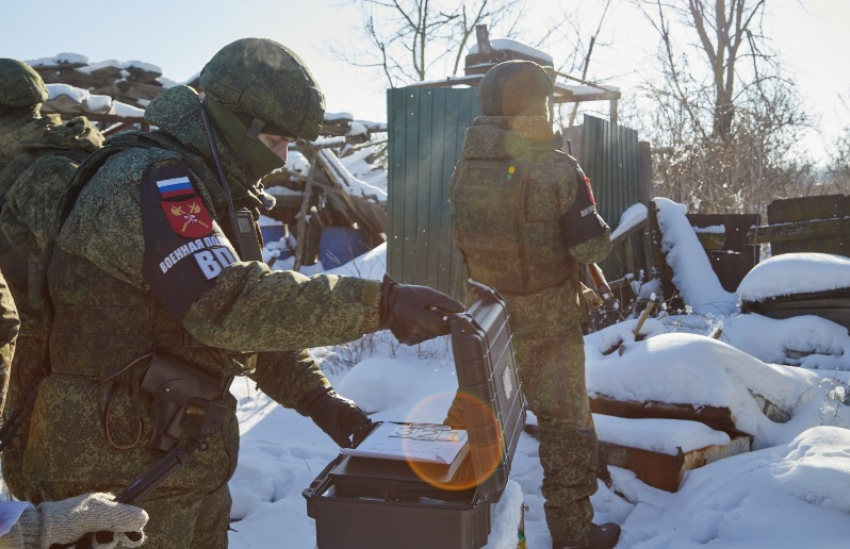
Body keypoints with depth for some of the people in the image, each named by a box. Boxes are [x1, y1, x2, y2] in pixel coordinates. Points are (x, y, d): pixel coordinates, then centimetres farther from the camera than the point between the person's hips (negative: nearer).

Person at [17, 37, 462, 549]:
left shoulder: (218, 192, 13)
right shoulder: (148, 180, -20)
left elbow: (253, 316, 12)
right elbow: (226, 304, -33)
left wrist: (316, 397, 0)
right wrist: (379, 304, -35)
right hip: (122, 467, -9)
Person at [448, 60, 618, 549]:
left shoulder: (465, 170, -3)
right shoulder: (558, 171, -18)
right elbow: (592, 248, -14)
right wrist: (605, 234, 8)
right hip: (548, 324, -5)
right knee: (566, 426, 10)